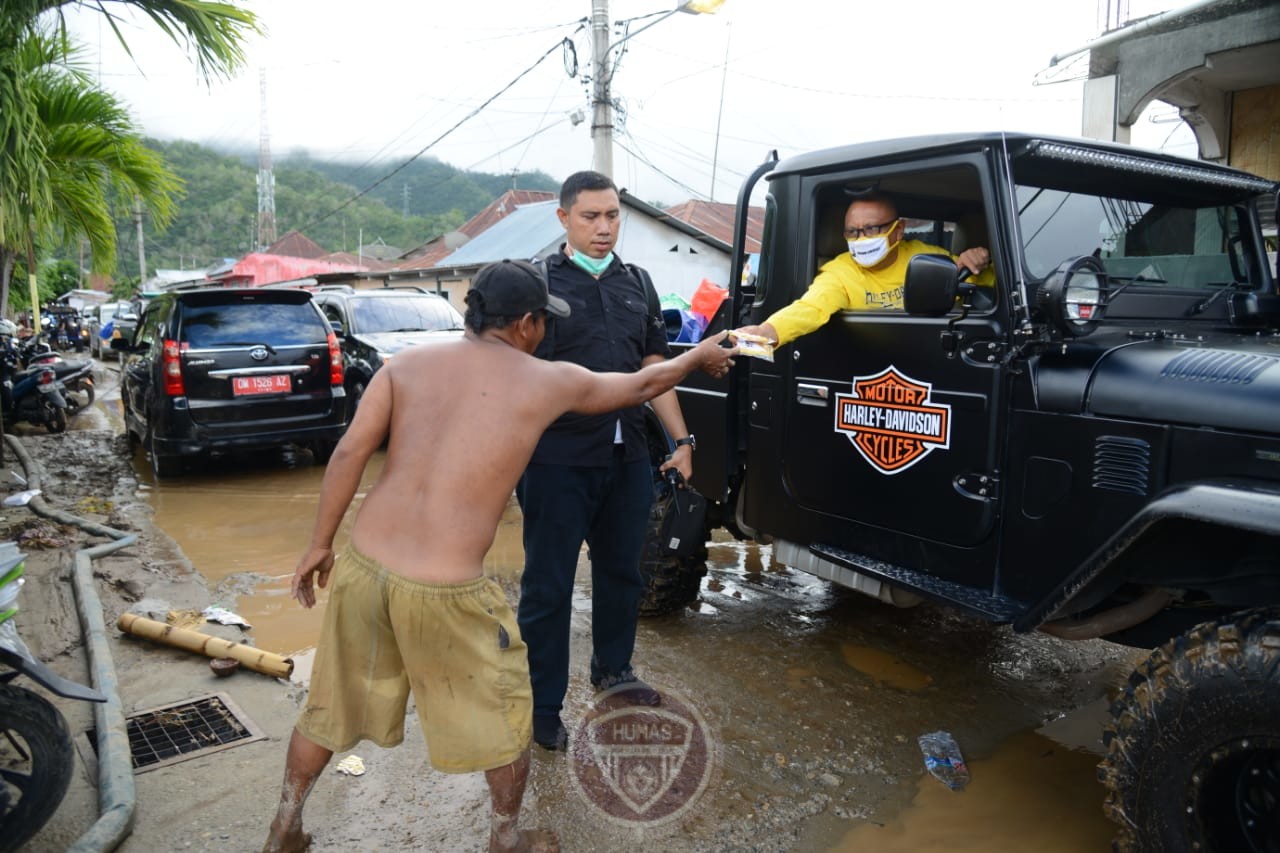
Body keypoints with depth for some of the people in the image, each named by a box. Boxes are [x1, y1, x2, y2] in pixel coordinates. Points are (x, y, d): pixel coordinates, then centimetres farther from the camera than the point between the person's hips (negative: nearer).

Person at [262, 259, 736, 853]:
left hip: (362, 567, 5)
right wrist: (698, 357, 33)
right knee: (505, 711, 21)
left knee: (331, 704, 28)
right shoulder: (548, 382, 0)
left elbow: (350, 453, -2)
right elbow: (640, 387, 15)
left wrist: (320, 544, 7)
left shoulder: (409, 363, 6)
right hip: (444, 591, -4)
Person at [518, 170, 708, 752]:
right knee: (548, 585, 5)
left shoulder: (637, 284, 12)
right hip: (558, 459, -5)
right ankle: (543, 704, 21)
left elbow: (655, 369, 14)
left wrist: (681, 439, 10)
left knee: (621, 569, 19)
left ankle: (612, 668, 41)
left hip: (627, 457, 6)